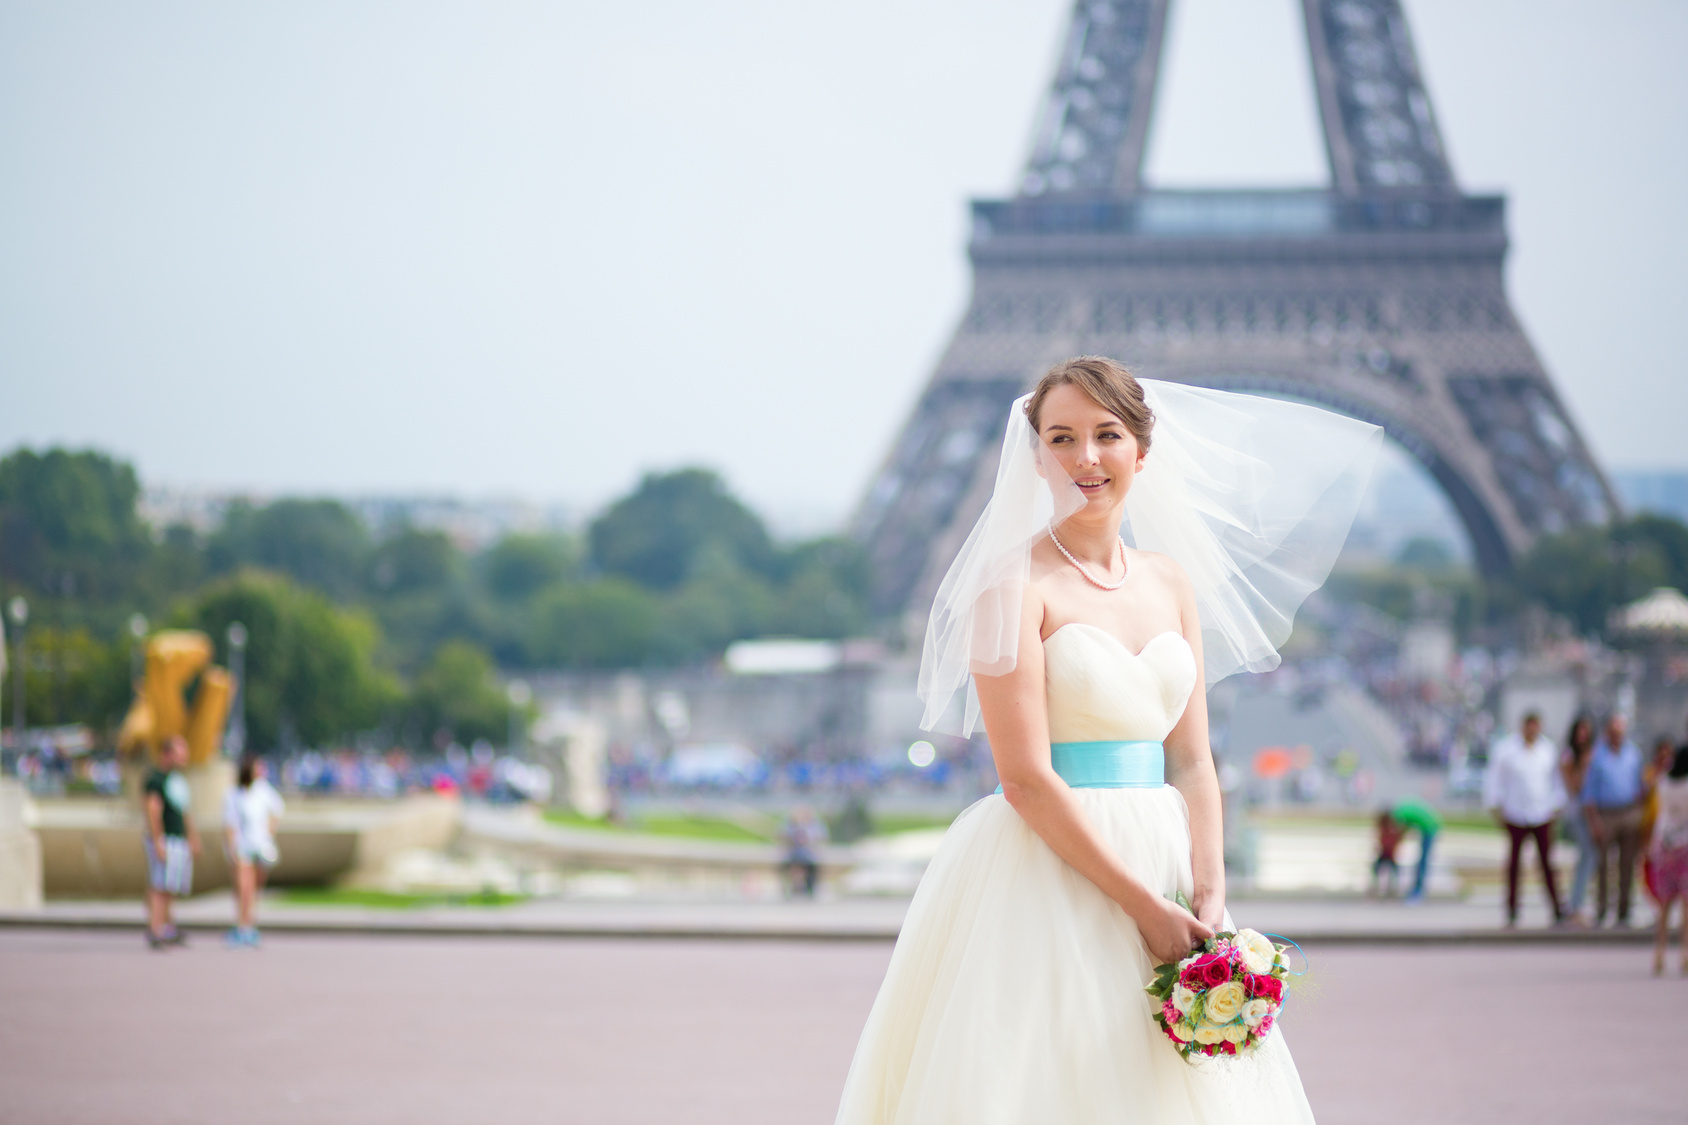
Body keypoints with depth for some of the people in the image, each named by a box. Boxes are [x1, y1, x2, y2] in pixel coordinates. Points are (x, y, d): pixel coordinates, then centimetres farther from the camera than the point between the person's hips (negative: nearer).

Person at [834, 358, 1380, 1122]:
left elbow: (1191, 760, 10)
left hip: (1160, 853, 6)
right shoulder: (1015, 583, -8)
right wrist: (1144, 906, -16)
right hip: (1046, 875, -6)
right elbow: (1026, 780, -14)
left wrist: (1209, 898, -5)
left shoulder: (1172, 583, 11)